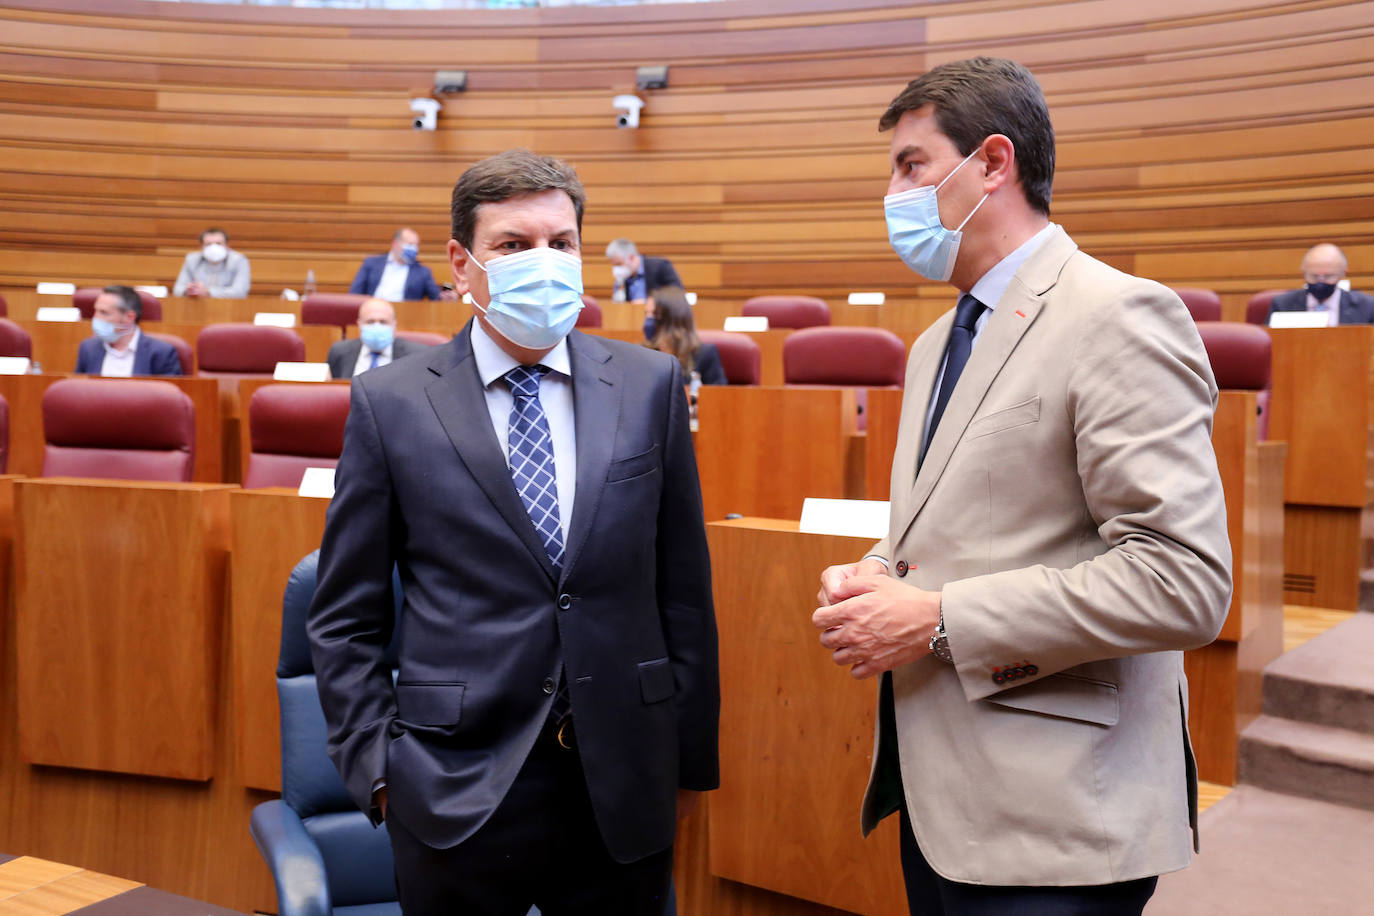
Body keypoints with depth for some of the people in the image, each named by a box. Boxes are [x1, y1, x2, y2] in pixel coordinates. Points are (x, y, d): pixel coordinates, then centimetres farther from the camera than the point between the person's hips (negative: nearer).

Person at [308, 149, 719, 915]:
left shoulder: (650, 385, 0)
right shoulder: (390, 404, -4)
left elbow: (684, 588, 4)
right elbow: (346, 621, 1)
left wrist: (689, 754, 5)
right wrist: (377, 768, -5)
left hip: (624, 791, 2)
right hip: (457, 794, -1)